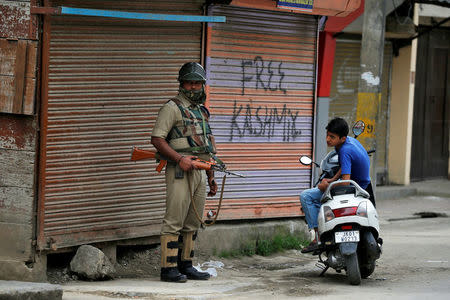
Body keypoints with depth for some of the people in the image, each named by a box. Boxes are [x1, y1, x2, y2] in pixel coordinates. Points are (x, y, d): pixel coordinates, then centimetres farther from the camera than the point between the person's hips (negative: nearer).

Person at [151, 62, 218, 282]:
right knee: (174, 222, -8)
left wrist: (212, 179, 22)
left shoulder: (202, 111, 20)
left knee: (193, 223, 10)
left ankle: (186, 265, 16)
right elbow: (157, 139, -12)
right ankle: (168, 268, -6)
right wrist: (180, 159, -21)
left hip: (200, 173, 8)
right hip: (181, 172, -8)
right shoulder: (173, 108, -4)